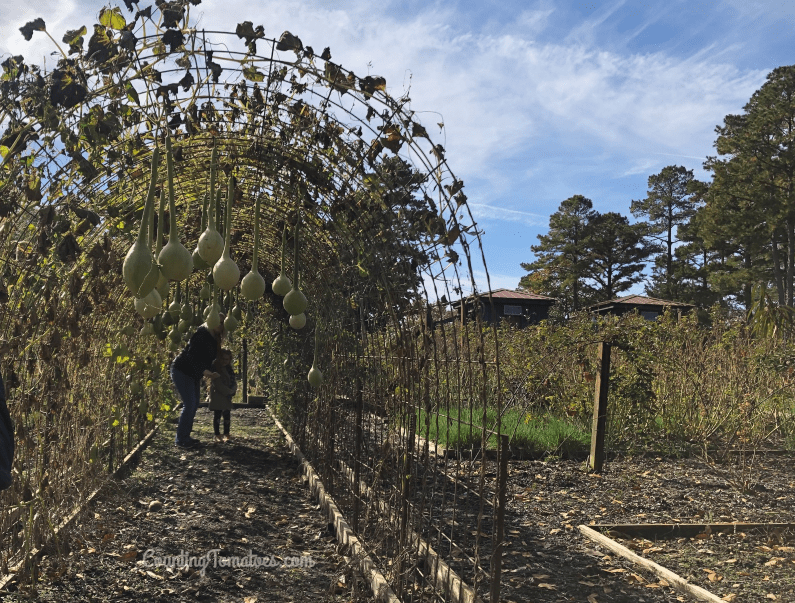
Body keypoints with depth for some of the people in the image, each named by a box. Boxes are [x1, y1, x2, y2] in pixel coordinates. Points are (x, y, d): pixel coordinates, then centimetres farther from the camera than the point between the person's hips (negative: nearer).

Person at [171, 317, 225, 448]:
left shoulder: (213, 339, 7)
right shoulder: (202, 334, -21)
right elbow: (192, 355, -29)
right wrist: (205, 372, -38)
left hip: (193, 374, 10)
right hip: (182, 371, -9)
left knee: (194, 404, 10)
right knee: (189, 404, -12)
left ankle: (185, 436, 19)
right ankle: (180, 440, -4)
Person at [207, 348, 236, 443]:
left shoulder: (229, 369, 10)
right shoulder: (215, 369, -12)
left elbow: (233, 382, 10)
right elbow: (218, 384, -16)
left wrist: (233, 390, -9)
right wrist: (228, 392, -15)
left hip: (227, 396, 6)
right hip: (217, 395, -6)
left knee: (227, 414, 6)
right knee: (217, 414, -3)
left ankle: (226, 435, 11)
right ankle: (217, 435, 3)